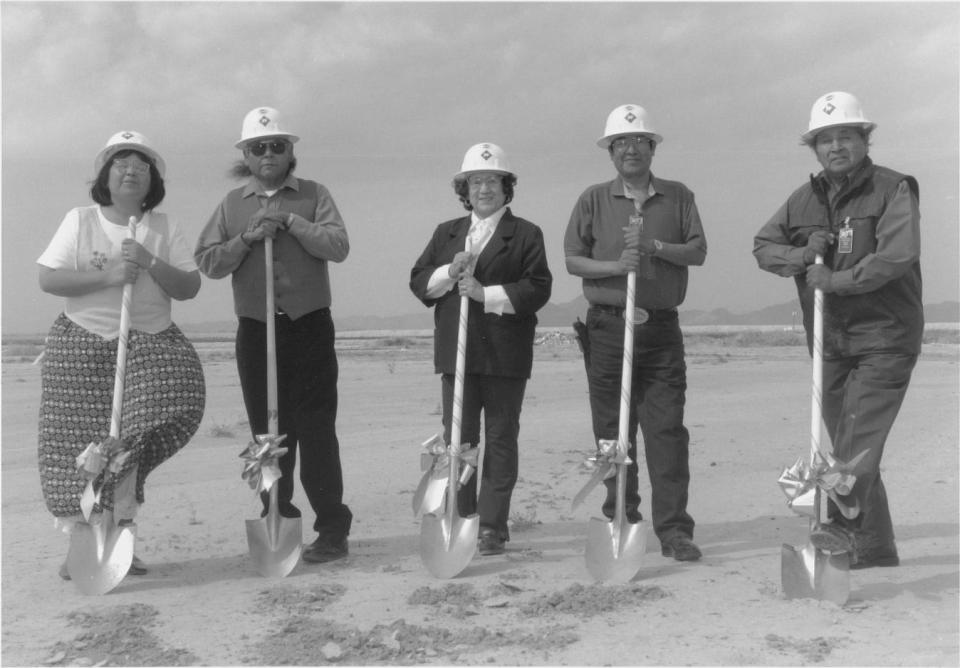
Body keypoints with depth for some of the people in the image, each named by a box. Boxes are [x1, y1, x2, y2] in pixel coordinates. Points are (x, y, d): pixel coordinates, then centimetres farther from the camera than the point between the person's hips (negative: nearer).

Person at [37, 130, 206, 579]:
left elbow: (189, 288, 1)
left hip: (148, 345, 1)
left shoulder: (165, 228, 8)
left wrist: (150, 263, -15)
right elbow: (47, 279, -4)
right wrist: (107, 276, -16)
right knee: (80, 446, -3)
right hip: (82, 345, -1)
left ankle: (117, 538, -1)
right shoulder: (80, 221, 4)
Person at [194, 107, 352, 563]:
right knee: (267, 432, 7)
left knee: (316, 430, -5)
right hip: (256, 330, 3)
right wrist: (247, 239, -11)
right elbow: (208, 261, 3)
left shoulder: (314, 195, 6)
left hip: (308, 326, -3)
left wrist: (290, 220, -13)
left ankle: (332, 530, 1)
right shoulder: (232, 204, 12)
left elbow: (338, 246, -8)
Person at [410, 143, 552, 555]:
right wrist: (449, 272, -9)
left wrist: (486, 294, -16)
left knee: (500, 440, 3)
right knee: (457, 440, 5)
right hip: (456, 352, 3)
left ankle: (493, 527, 10)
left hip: (505, 355, -3)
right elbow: (418, 282, 10)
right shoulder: (446, 233, 17)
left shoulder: (525, 235, 4)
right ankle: (461, 520, 15)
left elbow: (538, 288, -8)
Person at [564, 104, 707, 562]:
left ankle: (673, 529, 0)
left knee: (667, 428, -4)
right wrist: (616, 266, -13)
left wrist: (655, 246, -13)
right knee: (611, 430, 4)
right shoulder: (593, 200, 7)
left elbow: (698, 252, 2)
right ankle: (621, 521, 16)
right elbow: (572, 260, 3)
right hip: (607, 325, 0)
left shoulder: (678, 197, 10)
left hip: (661, 327, 0)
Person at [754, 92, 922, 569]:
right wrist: (800, 256, -7)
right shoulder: (804, 199, 11)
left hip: (884, 338, -6)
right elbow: (762, 246, 12)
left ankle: (843, 529, -12)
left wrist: (836, 280, -17)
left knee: (857, 446, -15)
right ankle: (875, 548, 22)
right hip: (830, 344, 6)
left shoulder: (893, 190, -6)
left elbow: (898, 255, -20)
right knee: (848, 449, 11)